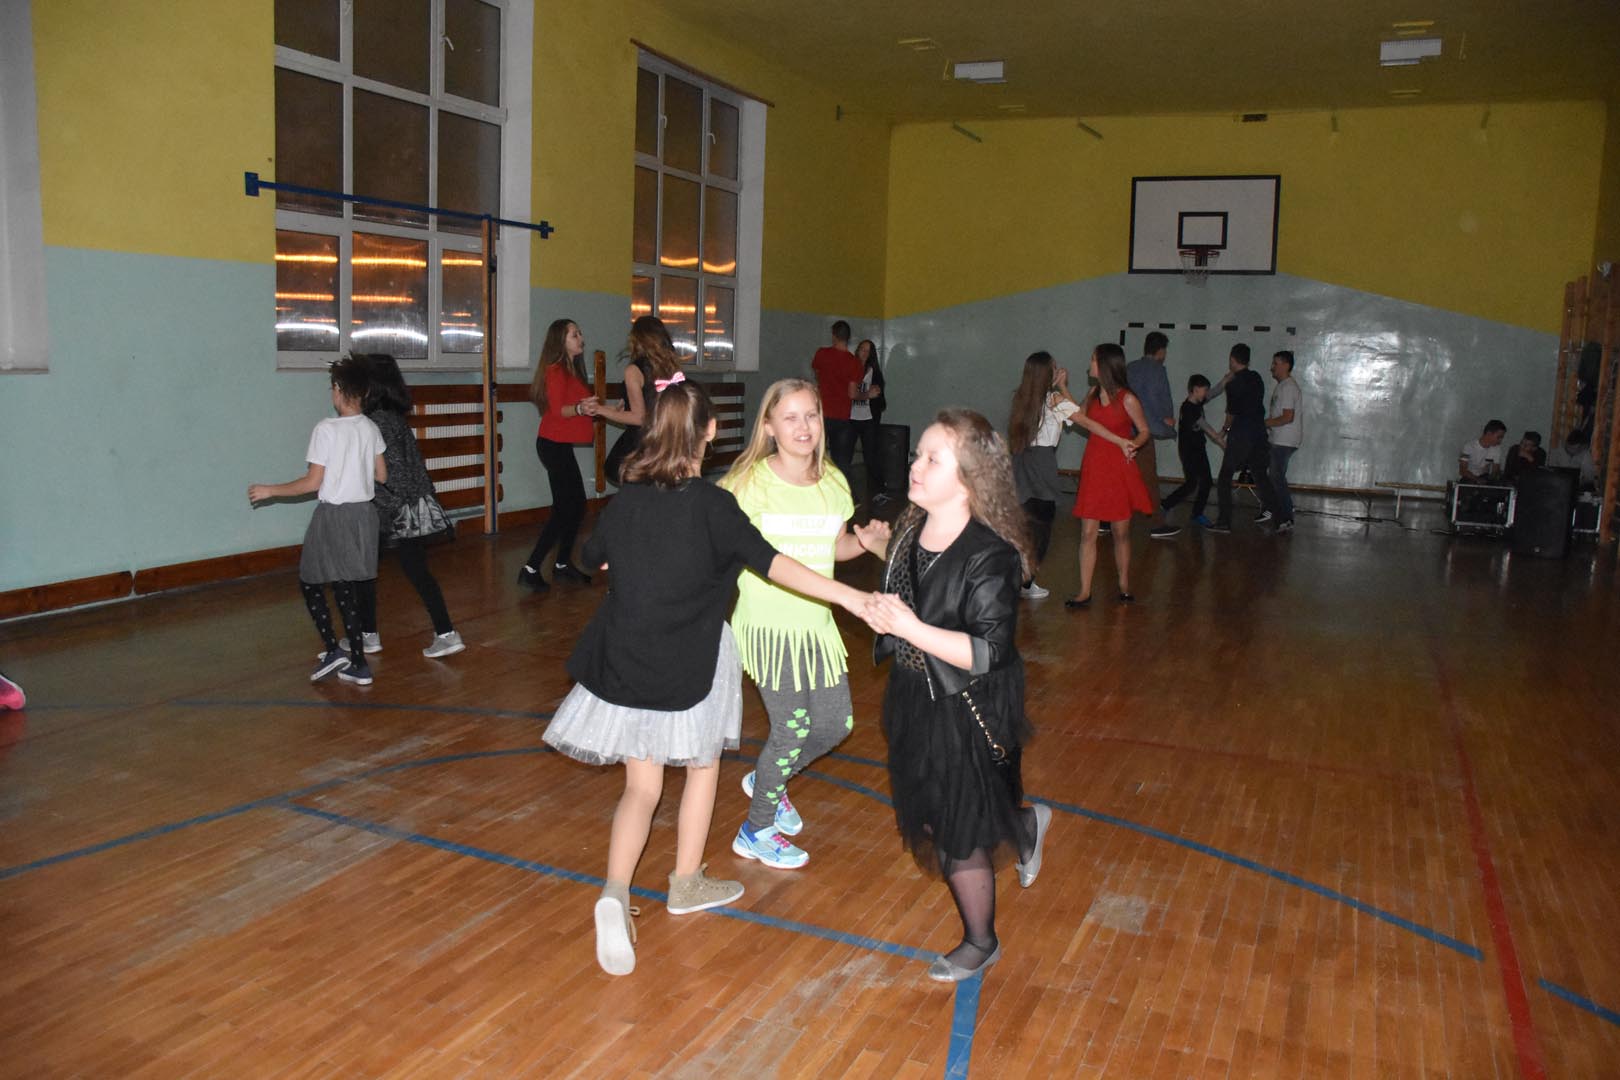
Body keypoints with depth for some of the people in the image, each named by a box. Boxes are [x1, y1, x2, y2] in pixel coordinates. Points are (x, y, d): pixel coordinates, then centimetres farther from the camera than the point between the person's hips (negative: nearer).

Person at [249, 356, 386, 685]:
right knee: (346, 586, 12)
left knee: (311, 581, 11)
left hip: (332, 516, -5)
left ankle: (333, 649, -1)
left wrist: (270, 491, -3)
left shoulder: (327, 429, -14)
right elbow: (382, 476, 10)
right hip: (363, 513, 5)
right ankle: (357, 664, 9)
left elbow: (313, 482, -14)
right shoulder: (371, 428, 2)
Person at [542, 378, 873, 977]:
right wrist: (846, 594, -31)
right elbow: (770, 562, -26)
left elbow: (592, 554, 17)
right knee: (702, 768, 21)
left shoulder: (625, 500, 0)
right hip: (691, 670, -3)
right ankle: (687, 884, 33)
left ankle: (616, 892, -11)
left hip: (625, 666, 4)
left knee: (641, 787, 11)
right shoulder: (711, 505, -15)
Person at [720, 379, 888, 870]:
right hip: (768, 626, -6)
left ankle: (766, 782, 39)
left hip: (816, 623, 6)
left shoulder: (833, 483, 3)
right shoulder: (752, 482, -13)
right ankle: (756, 832, 25)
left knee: (836, 723, 12)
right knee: (792, 729, 1)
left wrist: (865, 540, -4)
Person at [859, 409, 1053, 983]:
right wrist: (887, 551, 1)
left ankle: (980, 943, 37)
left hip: (968, 711, -8)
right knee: (927, 814, 24)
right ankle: (1027, 827, 52)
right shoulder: (911, 530, -3)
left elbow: (990, 652, -29)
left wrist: (912, 630, -34)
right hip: (914, 699, 8)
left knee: (959, 838, 9)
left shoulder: (990, 556, -26)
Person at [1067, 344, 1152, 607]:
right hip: (1093, 468, 4)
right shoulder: (1093, 393, 7)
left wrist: (1130, 444, -21)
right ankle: (1084, 592, 2)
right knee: (1088, 533, -1)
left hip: (1119, 470, -4)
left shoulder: (1127, 399, -9)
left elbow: (1144, 431, -1)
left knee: (1121, 533, 7)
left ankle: (1124, 586, 24)